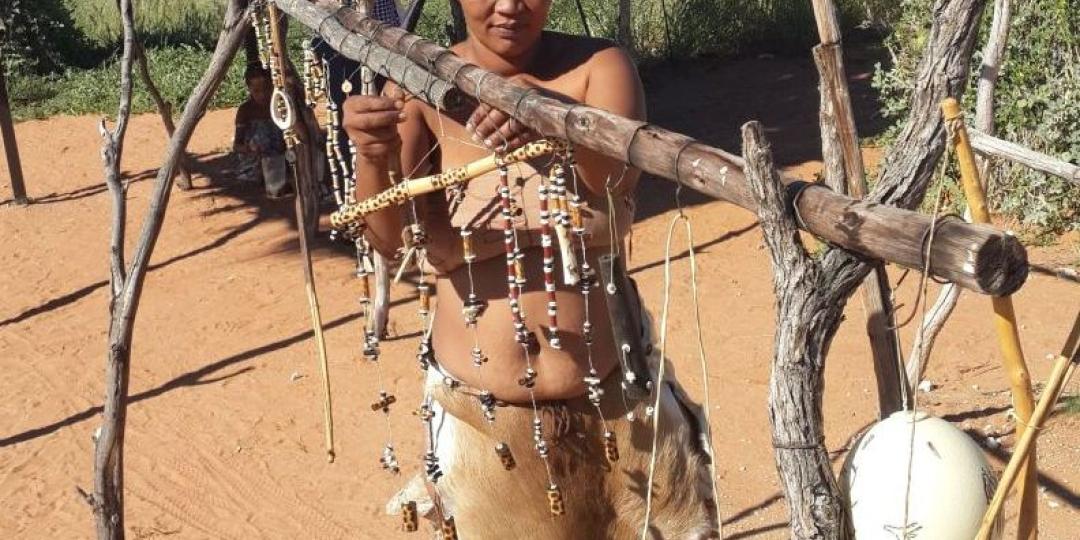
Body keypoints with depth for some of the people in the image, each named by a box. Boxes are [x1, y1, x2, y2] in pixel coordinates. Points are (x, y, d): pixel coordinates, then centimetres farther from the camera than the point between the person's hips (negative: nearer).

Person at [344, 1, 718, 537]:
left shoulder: (597, 66, -5)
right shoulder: (420, 89, -7)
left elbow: (619, 178, -24)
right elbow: (390, 240, -16)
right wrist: (374, 156, -37)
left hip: (613, 397, 0)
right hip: (481, 413, 0)